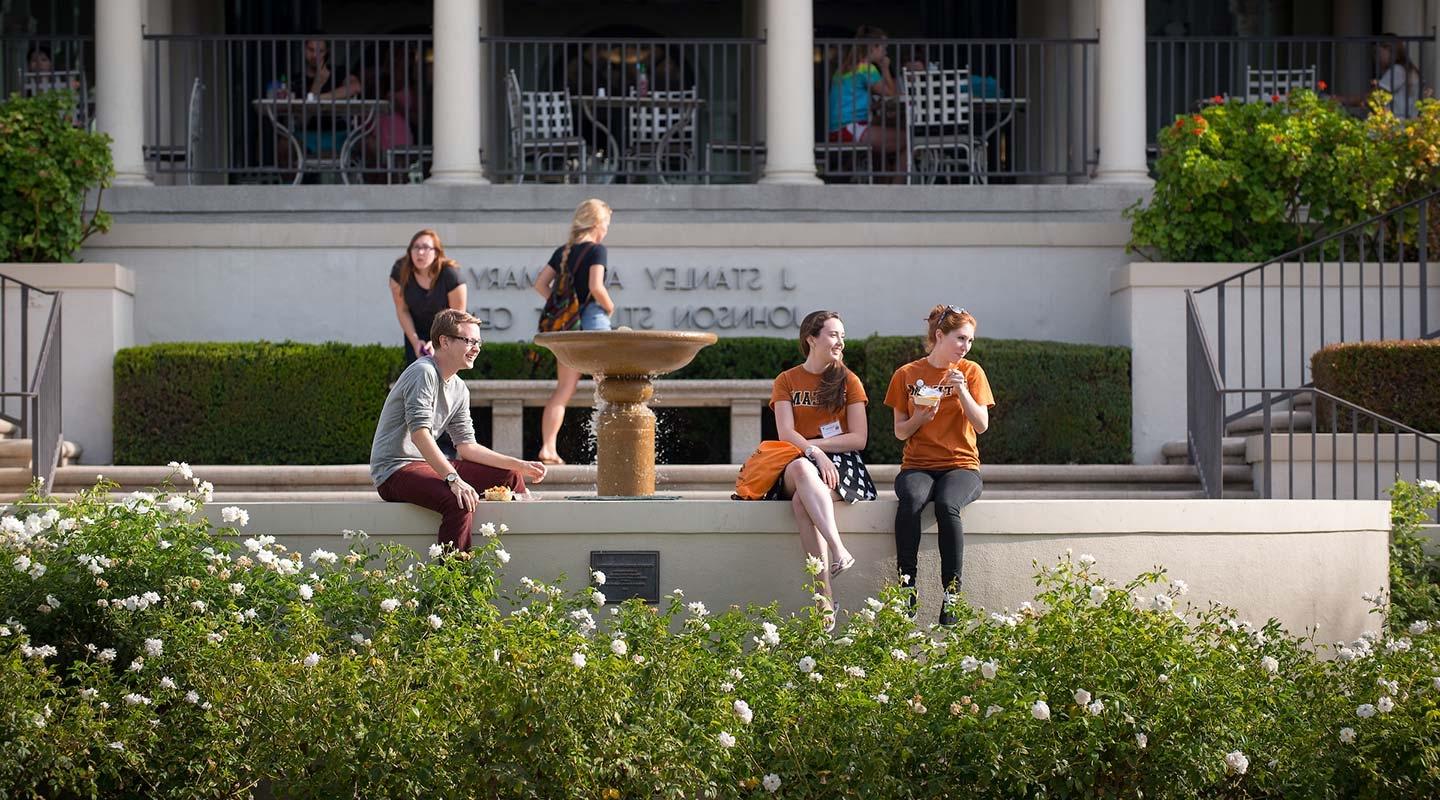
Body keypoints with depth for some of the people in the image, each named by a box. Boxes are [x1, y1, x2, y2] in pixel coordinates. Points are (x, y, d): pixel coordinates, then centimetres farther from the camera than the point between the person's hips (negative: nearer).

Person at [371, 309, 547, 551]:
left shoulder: (459, 389, 13)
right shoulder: (424, 373, -16)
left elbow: (467, 446, 13)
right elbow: (419, 434, -27)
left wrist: (520, 466, 5)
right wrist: (453, 479, -36)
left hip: (430, 465, 10)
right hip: (395, 471, -10)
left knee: (510, 476, 14)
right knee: (462, 501, -36)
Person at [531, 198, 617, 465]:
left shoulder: (562, 251, 12)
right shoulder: (596, 250, -8)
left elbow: (540, 284, 10)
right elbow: (596, 287, -19)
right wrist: (610, 307, -3)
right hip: (592, 320, -6)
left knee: (562, 390, 6)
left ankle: (547, 447, -4)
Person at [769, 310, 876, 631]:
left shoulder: (848, 381, 11)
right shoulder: (787, 381, 12)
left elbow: (858, 438, 2)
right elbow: (786, 433, -2)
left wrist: (812, 444, -7)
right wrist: (815, 453, -21)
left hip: (841, 463, -1)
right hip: (798, 462, 1)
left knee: (802, 501, -35)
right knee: (800, 469, -39)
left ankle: (824, 596, -45)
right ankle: (839, 550, -51)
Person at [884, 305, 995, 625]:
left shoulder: (971, 372, 8)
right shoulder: (907, 375, 8)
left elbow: (981, 425, 0)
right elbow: (900, 432, 8)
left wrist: (962, 390, -12)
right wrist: (919, 419, -12)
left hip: (961, 465, 0)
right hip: (917, 465, 0)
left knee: (947, 506, -35)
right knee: (911, 500, -36)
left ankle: (952, 598, -33)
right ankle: (906, 588, -31)